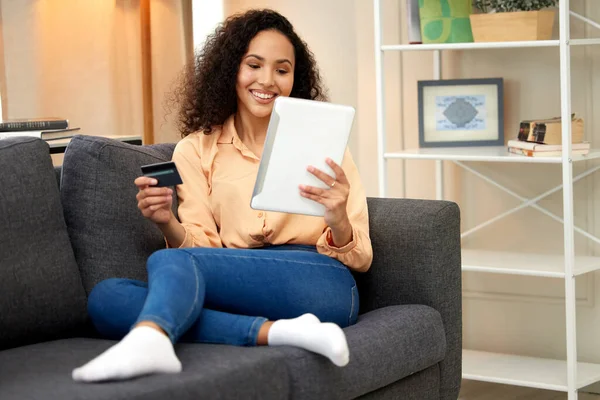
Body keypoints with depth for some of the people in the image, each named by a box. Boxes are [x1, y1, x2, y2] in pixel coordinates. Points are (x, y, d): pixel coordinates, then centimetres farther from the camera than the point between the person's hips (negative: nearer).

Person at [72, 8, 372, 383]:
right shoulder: (196, 150, 16)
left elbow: (360, 260, 6)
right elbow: (203, 248, 7)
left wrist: (338, 221, -16)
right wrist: (168, 223, -15)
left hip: (320, 283, -3)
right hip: (241, 295, 3)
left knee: (169, 262, -25)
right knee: (105, 298, -21)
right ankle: (275, 332, -32)